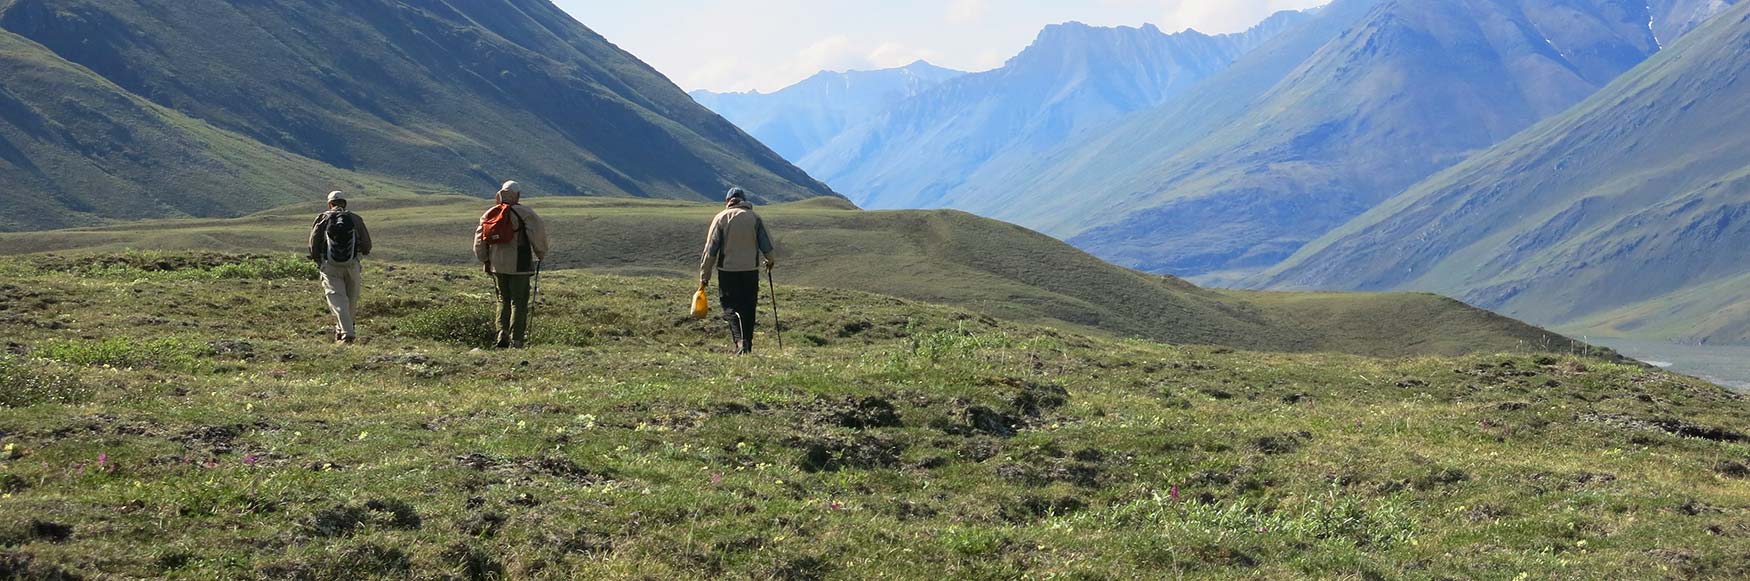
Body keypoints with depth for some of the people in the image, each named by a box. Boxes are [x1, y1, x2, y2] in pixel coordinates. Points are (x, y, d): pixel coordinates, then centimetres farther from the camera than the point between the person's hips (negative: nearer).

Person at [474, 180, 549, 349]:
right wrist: (541, 254, 5)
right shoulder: (523, 213, -8)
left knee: (503, 300, 17)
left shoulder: (490, 214, 8)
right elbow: (538, 233, -11)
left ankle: (502, 334, 2)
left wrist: (484, 260, 21)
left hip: (497, 265, 5)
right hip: (518, 265, -5)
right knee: (519, 302, 1)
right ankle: (515, 341, -3)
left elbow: (479, 239, 11)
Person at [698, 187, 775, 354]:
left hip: (727, 270, -2)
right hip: (751, 270, 2)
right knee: (749, 309, 11)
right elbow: (766, 244, 5)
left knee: (730, 307, -1)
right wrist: (770, 261, 27)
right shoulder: (754, 218, 3)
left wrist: (704, 276, 0)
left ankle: (740, 341, -22)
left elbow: (710, 249, -4)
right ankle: (748, 345, 14)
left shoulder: (721, 218, -2)